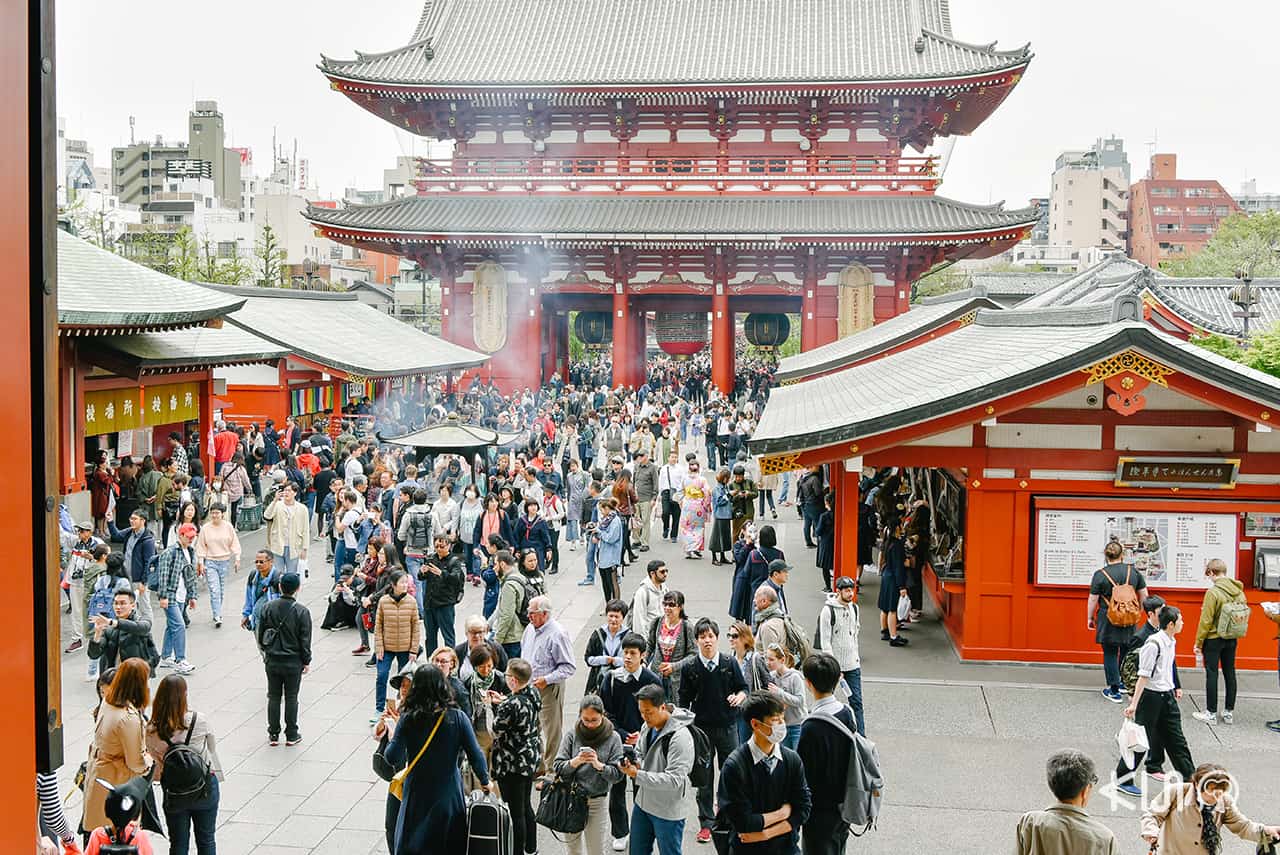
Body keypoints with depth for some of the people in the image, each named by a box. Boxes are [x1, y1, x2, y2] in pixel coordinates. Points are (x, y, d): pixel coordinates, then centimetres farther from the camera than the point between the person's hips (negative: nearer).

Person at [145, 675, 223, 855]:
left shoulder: (151, 731, -14)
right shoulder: (200, 722, -17)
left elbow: (155, 761, -4)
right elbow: (212, 752, -3)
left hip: (173, 792, 1)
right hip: (205, 788, -1)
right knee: (206, 840, 16)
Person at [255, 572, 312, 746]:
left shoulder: (268, 608, -6)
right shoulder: (302, 612, -14)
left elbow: (260, 634, 1)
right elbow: (305, 640, -10)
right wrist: (306, 661, 2)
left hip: (272, 661, 2)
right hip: (293, 662, -2)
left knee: (274, 697, 12)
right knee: (291, 698, 8)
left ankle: (273, 734, 17)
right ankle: (291, 735, 15)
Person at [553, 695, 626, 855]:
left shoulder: (612, 738, -8)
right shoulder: (572, 735, -5)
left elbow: (617, 775, -11)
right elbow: (557, 767, -6)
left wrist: (598, 765, -26)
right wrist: (576, 761, -23)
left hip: (598, 801, -2)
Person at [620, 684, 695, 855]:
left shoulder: (680, 736, -26)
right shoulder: (647, 727, -1)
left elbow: (675, 780, -29)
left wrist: (637, 775, -29)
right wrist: (634, 764, -9)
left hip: (668, 812, -8)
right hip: (643, 803, 8)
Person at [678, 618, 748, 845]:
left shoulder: (730, 662, -4)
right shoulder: (689, 667, -5)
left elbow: (743, 688, 6)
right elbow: (684, 701, 1)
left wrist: (739, 696, -16)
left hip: (727, 725, 0)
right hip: (701, 726, 0)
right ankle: (706, 823, 18)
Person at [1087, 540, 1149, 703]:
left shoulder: (1100, 575, -10)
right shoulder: (1134, 571, 0)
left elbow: (1093, 599, -7)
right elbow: (1144, 595, 8)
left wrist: (1090, 618, 7)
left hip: (1108, 621, -4)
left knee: (1110, 654, 5)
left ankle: (1114, 691, 7)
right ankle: (1125, 684, 32)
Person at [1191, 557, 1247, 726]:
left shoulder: (1213, 592, -19)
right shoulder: (1239, 591, 0)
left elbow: (1206, 621, -17)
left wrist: (1198, 643, -9)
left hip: (1213, 639, -6)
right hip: (1232, 639, 6)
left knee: (1212, 674, 2)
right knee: (1230, 673, 12)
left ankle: (1211, 713, 7)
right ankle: (1229, 712, 20)